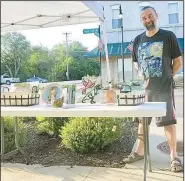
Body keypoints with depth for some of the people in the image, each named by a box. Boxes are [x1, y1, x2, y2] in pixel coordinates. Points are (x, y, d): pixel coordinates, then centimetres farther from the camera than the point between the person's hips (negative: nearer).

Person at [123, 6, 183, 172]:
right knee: (142, 119, 10)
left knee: (168, 120, -3)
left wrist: (167, 77, 1)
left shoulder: (168, 36, -2)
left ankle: (174, 156, 7)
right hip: (144, 87, 4)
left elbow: (178, 61, 2)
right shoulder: (138, 40, 9)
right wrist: (143, 77, 6)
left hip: (164, 87, -4)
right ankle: (139, 152, 22)